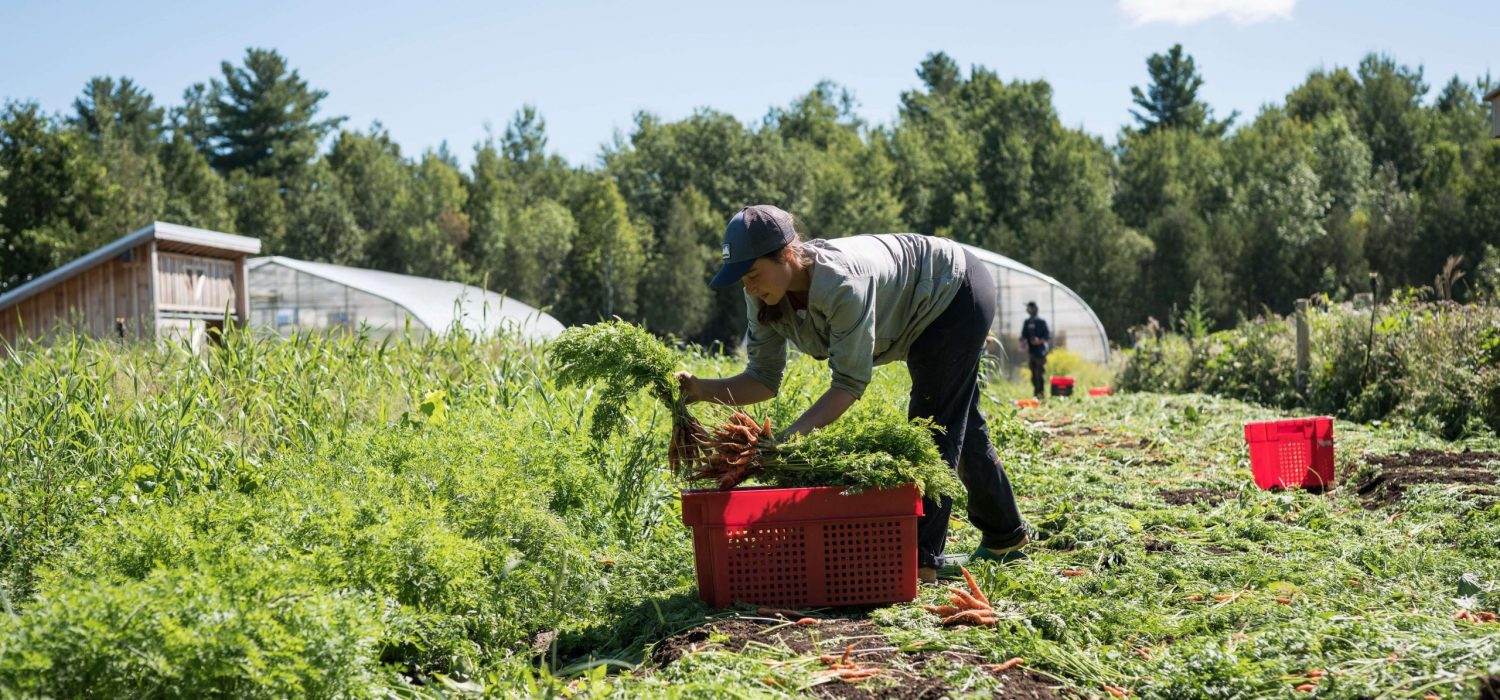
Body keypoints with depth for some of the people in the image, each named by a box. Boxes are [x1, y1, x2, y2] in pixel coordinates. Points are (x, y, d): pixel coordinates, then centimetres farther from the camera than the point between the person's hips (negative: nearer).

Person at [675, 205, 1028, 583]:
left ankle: (921, 559, -10)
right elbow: (764, 378, -17)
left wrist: (789, 438, -48)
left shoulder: (842, 283, -43)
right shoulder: (765, 300, -20)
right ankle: (1005, 538, 37)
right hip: (928, 313, 8)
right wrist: (703, 389, -33)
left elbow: (850, 383, -39)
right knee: (960, 425, 20)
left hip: (957, 292, -8)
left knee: (934, 425, -14)